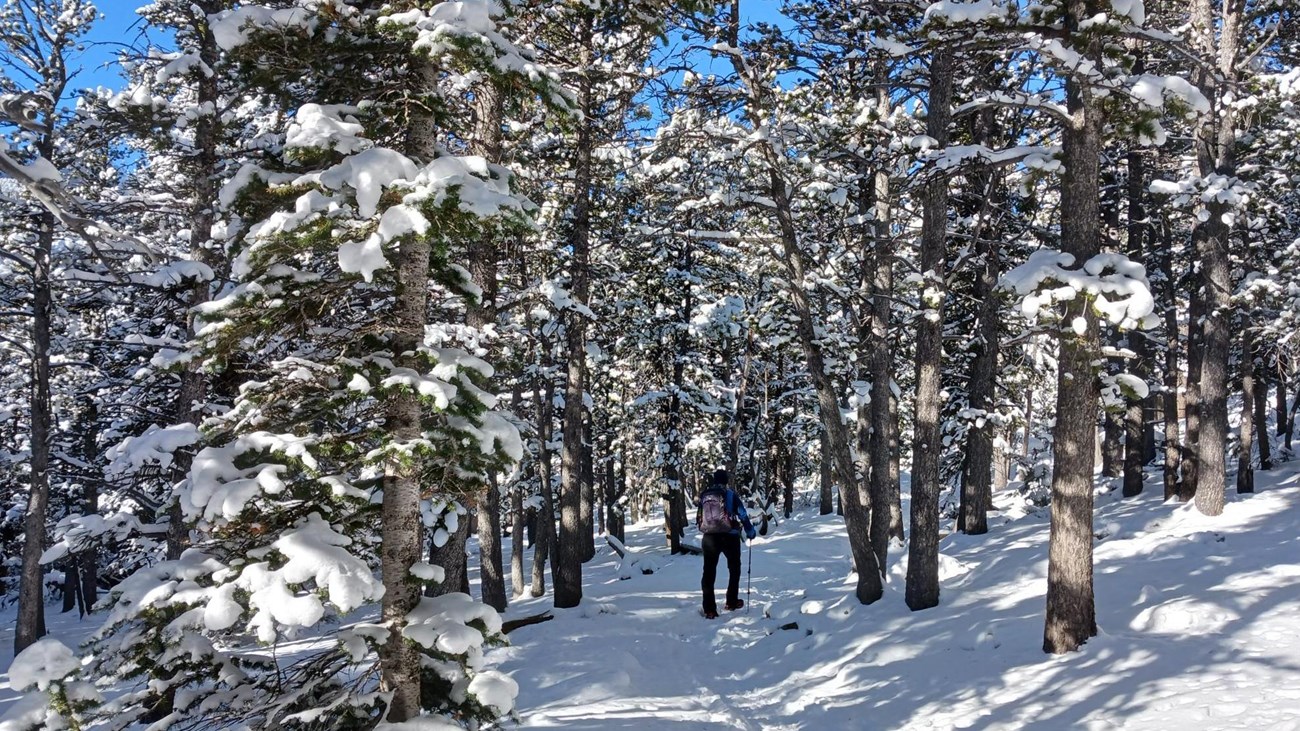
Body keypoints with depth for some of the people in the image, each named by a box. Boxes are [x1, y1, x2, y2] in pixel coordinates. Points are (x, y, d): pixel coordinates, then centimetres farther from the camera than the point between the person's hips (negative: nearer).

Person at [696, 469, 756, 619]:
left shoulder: (704, 495, 4)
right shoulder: (730, 494, -6)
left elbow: (699, 517, 13)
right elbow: (742, 514, -8)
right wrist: (750, 531, 6)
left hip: (709, 537, 2)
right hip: (730, 537, -2)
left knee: (709, 572, 5)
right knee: (734, 569, 19)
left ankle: (709, 609, -1)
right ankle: (732, 602, 20)